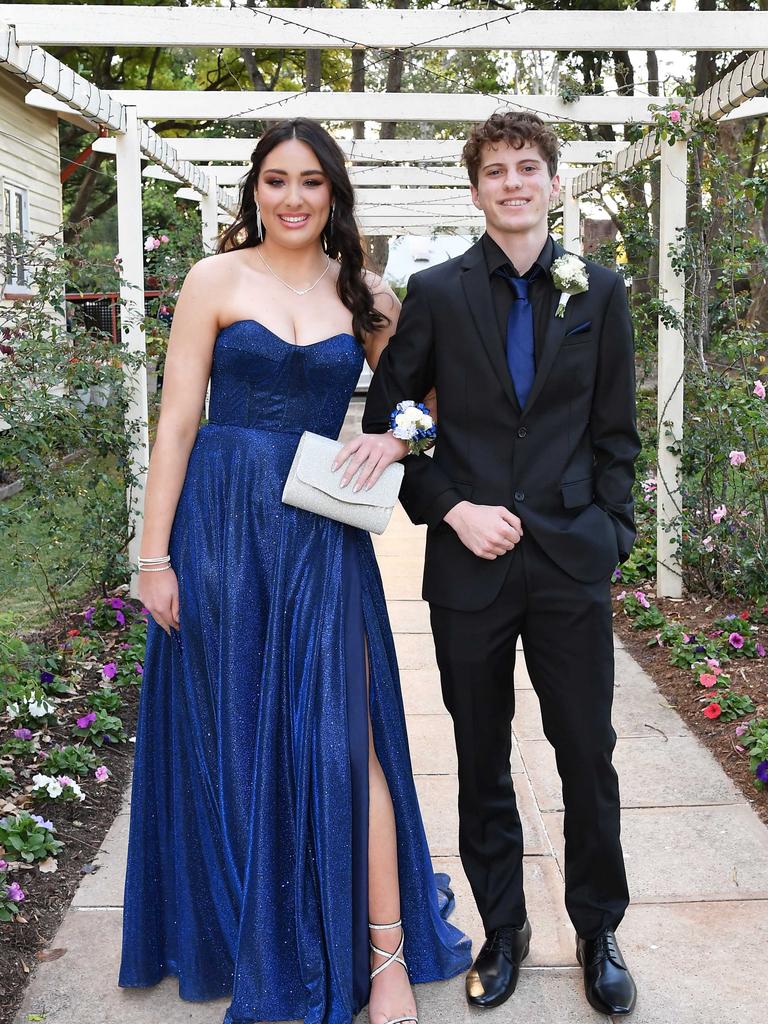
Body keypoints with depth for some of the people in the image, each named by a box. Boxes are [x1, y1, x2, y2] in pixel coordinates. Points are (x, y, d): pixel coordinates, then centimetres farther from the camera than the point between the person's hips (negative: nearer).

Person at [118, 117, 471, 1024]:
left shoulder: (364, 295, 8)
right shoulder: (217, 279, 0)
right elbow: (177, 419, -3)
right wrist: (155, 555, -8)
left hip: (323, 534, 1)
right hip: (222, 526, -1)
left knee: (342, 738, -1)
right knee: (234, 738, 9)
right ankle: (248, 944, 29)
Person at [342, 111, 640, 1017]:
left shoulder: (600, 293, 6)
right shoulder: (436, 292, 2)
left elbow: (615, 432, 8)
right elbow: (385, 422, 2)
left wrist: (609, 536, 1)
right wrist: (452, 510, -8)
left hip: (572, 565, 1)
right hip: (470, 564, 0)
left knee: (589, 757, 7)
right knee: (482, 765, 12)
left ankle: (598, 933, 29)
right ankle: (502, 931, 31)